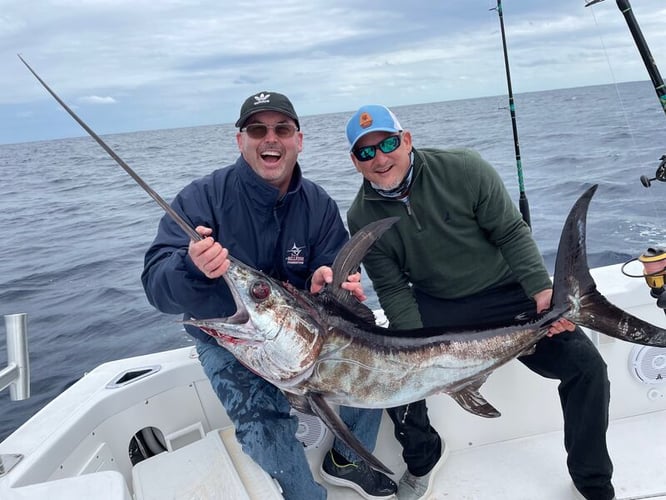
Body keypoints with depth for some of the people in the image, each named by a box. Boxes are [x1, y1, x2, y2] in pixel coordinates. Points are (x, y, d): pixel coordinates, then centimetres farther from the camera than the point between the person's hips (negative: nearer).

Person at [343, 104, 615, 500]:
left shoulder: (464, 169, -17)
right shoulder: (362, 217, -10)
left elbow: (511, 233, -10)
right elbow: (393, 289, -7)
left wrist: (542, 290, -22)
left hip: (508, 293, -1)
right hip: (436, 307, 2)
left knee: (585, 364, -14)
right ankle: (424, 458, 14)